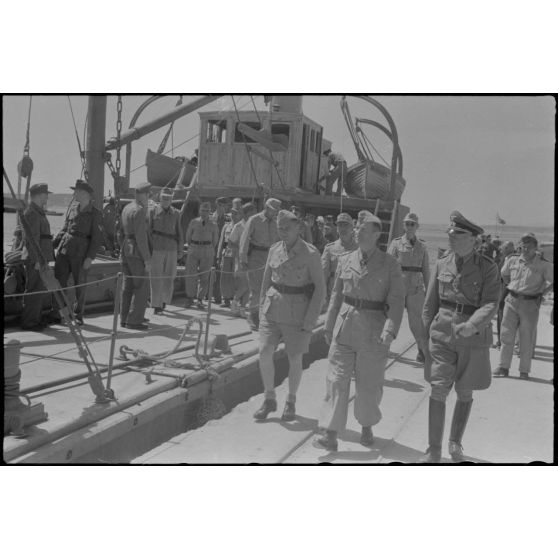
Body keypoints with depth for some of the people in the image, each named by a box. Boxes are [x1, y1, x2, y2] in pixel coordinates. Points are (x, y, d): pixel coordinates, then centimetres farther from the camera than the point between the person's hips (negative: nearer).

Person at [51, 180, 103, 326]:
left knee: (80, 285, 3)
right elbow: (65, 229, 19)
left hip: (81, 251, -5)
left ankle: (78, 316, 18)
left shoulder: (95, 213, -5)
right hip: (64, 249, 5)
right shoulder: (72, 207, 11)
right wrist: (53, 244, 12)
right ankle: (56, 313, 11)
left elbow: (97, 238, -7)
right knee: (58, 281, 2)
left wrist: (90, 257, -14)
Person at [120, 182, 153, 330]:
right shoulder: (139, 210, -15)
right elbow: (141, 236, -20)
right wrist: (147, 259, -19)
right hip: (137, 252, -9)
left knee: (128, 286, 14)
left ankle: (124, 318, 20)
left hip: (126, 249, 10)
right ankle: (134, 320, -4)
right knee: (142, 287, -4)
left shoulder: (126, 208, 13)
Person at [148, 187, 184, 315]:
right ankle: (156, 306, 5)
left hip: (171, 250, 2)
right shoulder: (152, 211, 1)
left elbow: (179, 233, 11)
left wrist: (180, 250, 8)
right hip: (156, 250, -2)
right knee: (156, 279, -2)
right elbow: (148, 231, 1)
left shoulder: (176, 213, 8)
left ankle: (165, 301, 26)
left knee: (169, 278, 5)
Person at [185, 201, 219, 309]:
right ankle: (189, 298, 10)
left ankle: (200, 300, 10)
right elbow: (188, 236, 15)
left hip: (207, 253, 0)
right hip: (193, 250, 0)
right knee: (191, 275, -4)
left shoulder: (213, 225, 4)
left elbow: (215, 240, 13)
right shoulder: (193, 222, 6)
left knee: (204, 277, 1)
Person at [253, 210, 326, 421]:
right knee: (264, 352, -5)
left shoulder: (310, 253, -10)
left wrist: (310, 320, -13)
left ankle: (291, 402, 25)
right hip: (273, 306, 4)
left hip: (298, 309, -4)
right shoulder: (274, 249, 4)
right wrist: (263, 305, 9)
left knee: (295, 358, 5)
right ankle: (269, 399, 13)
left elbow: (320, 287, -9)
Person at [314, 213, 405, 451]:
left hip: (374, 330, -2)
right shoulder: (345, 260, 6)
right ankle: (330, 435, -1)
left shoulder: (390, 264, -4)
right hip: (344, 327, 3)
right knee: (337, 379, -3)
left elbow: (397, 300, -7)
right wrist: (328, 326, 12)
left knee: (369, 384, 10)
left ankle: (366, 427, 32)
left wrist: (390, 330, -20)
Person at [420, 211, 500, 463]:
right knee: (438, 391, -4)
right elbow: (430, 302, 9)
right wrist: (426, 333, 11)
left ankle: (455, 442, 34)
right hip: (442, 334, 1)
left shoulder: (487, 268, -8)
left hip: (474, 338, -1)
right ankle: (434, 450, 8)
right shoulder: (442, 263, 1)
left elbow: (490, 305, -16)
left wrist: (471, 326, -33)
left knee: (465, 393, 12)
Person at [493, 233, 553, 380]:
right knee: (506, 335, 3)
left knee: (527, 339, 3)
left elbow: (552, 281, -1)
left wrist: (541, 293, -3)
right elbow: (504, 274, 22)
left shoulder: (544, 265, -6)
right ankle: (503, 367, 11)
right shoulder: (512, 261, 4)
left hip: (530, 303, -3)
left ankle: (524, 371, 14)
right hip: (512, 301, 3)